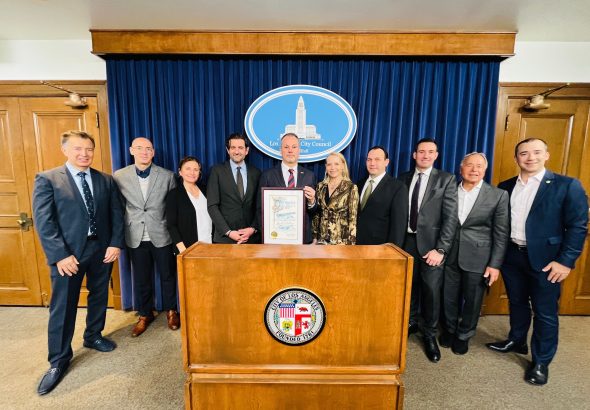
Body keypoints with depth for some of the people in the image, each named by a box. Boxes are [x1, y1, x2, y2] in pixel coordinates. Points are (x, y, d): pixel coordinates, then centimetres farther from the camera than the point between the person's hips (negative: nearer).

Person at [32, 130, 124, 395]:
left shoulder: (106, 180, 4)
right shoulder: (47, 179, -5)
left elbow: (116, 214, 4)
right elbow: (43, 221, -10)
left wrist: (115, 243, -7)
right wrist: (60, 255, -17)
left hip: (102, 250, 4)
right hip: (68, 253, -3)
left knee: (99, 296, 17)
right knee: (62, 306, 6)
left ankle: (93, 336, 40)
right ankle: (58, 361, 24)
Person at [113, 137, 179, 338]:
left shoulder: (167, 176, -3)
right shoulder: (119, 176, -1)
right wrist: (121, 232, 3)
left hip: (161, 235, -1)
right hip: (136, 237, 1)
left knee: (168, 275, 12)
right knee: (141, 278, 14)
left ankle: (170, 311, 33)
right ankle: (145, 314, 35)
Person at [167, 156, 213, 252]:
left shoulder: (204, 190, 8)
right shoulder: (174, 194, -3)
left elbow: (211, 218, 10)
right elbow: (171, 225, -7)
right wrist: (182, 249, -16)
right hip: (188, 249, -3)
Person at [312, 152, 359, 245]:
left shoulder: (351, 188, -8)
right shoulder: (321, 186, 4)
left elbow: (353, 218, -9)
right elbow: (316, 213, 8)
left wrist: (348, 242, -13)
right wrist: (314, 237, 5)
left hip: (341, 239, -3)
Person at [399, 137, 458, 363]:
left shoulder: (446, 179, -2)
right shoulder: (404, 179, 8)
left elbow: (450, 217, -8)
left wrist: (440, 249, -14)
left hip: (431, 243, -3)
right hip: (407, 241, 3)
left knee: (431, 290, 2)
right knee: (409, 286, 13)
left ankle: (430, 335, 23)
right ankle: (411, 323, 36)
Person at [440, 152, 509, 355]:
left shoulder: (498, 195, -3)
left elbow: (501, 233, -4)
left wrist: (495, 264, -7)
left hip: (478, 258, -1)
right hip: (450, 255, 2)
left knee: (472, 300, 12)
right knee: (449, 298, 13)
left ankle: (463, 336, 35)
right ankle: (449, 330, 37)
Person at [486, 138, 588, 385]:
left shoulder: (567, 186, -6)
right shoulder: (506, 187, 5)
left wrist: (566, 261, -14)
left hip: (544, 259, -3)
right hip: (511, 256, 4)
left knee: (545, 312, 7)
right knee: (517, 303, 19)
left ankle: (541, 362, 25)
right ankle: (516, 341, 39)